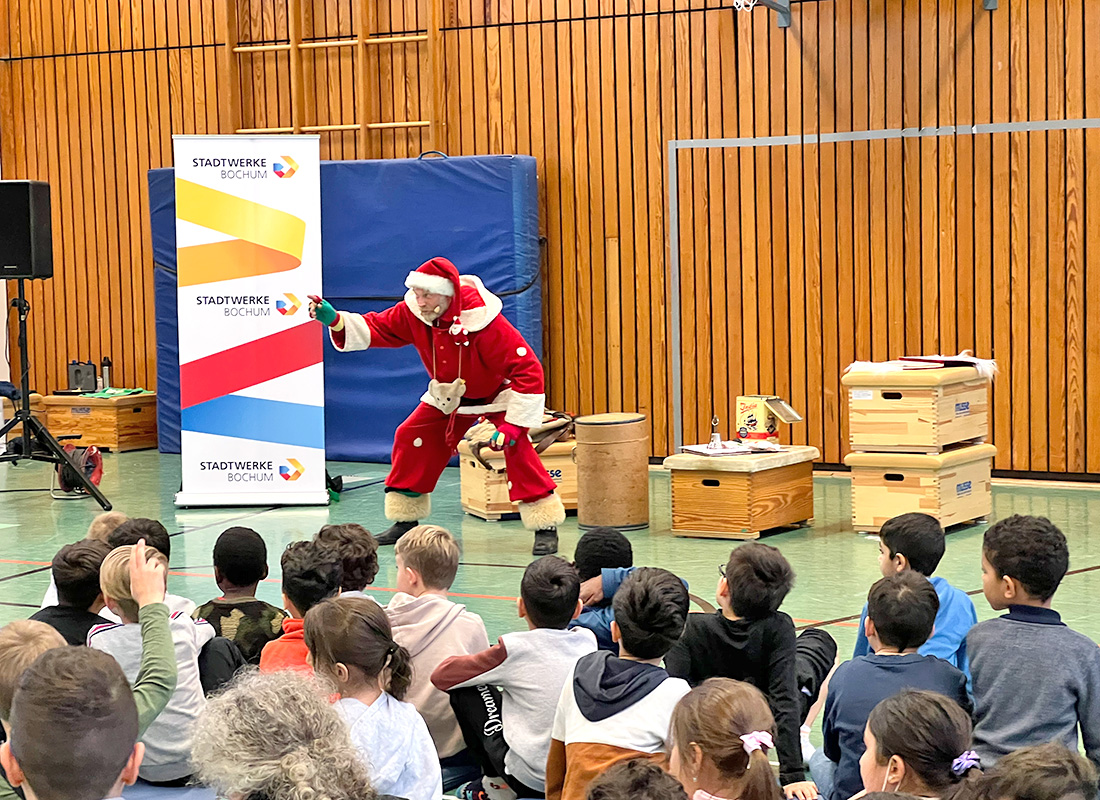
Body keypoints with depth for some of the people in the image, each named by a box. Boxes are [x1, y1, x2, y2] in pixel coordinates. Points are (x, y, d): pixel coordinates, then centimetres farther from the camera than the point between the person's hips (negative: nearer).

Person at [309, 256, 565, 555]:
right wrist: (334, 320, -31)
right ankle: (405, 521, 13)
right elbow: (375, 329, -12)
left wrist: (513, 423, -35)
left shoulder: (484, 321, -37)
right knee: (411, 439, -3)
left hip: (496, 392, -6)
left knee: (516, 446, -25)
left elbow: (528, 369, -34)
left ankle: (546, 527, -17)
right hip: (448, 395, 6)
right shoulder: (413, 312, -21)